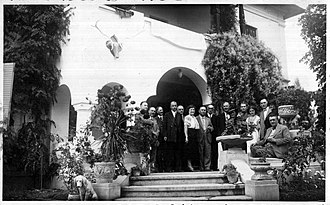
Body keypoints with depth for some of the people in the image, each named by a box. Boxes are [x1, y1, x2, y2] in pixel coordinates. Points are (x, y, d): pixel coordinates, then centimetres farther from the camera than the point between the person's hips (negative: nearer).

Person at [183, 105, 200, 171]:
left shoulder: (195, 118, 21)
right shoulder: (187, 117, 1)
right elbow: (185, 127, -6)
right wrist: (186, 136, -15)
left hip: (195, 134, 7)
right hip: (190, 133, -7)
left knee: (195, 150, 4)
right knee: (189, 149, -9)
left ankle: (190, 164, 9)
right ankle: (189, 165, -5)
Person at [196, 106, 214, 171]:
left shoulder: (208, 119, 20)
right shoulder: (196, 119, 5)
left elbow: (212, 128, 20)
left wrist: (210, 128, 0)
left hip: (207, 138, 4)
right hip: (200, 138, -3)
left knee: (208, 153, -4)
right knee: (200, 154, -2)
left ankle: (207, 167, -3)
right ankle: (201, 167, 3)